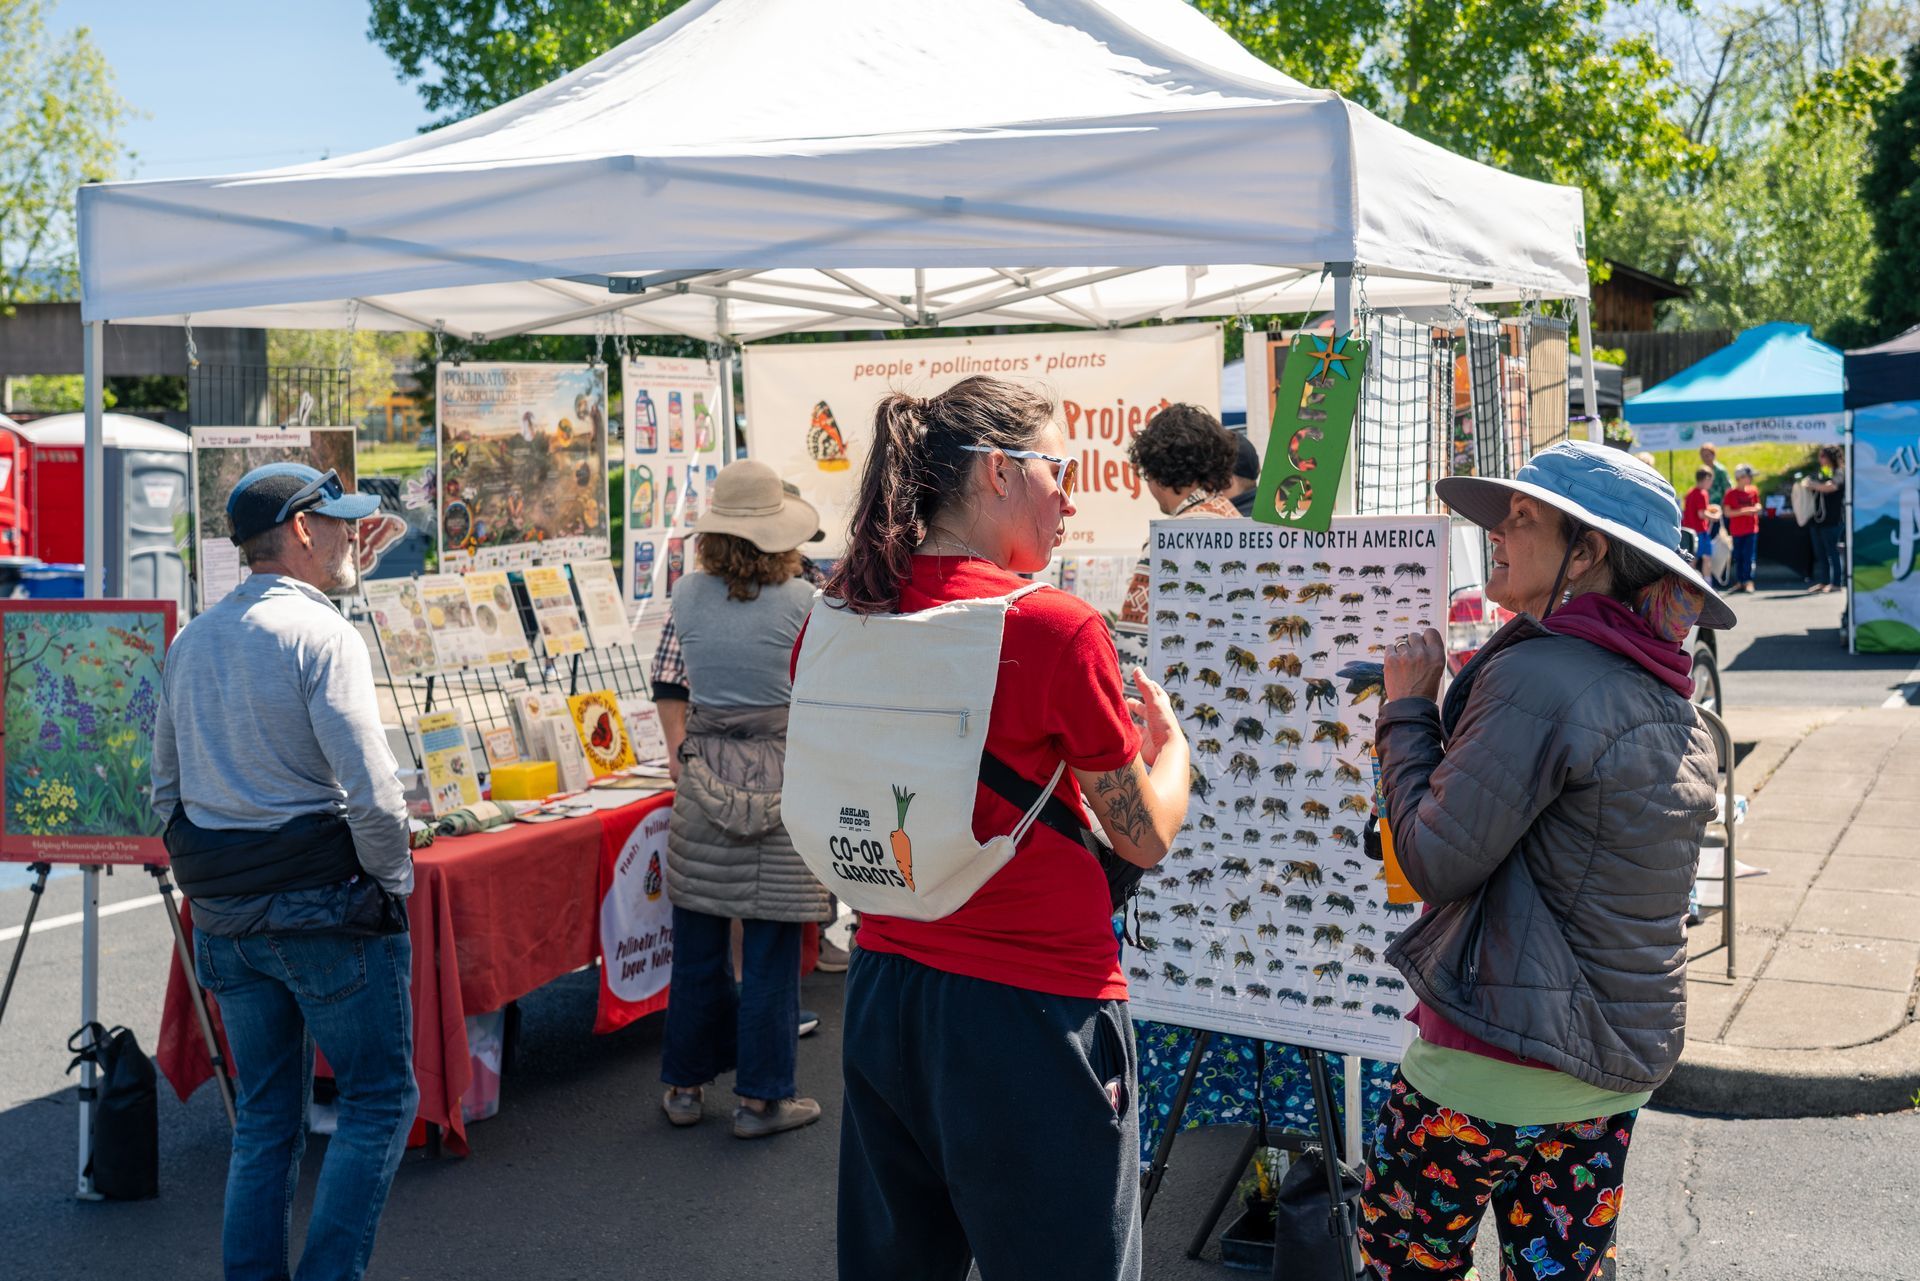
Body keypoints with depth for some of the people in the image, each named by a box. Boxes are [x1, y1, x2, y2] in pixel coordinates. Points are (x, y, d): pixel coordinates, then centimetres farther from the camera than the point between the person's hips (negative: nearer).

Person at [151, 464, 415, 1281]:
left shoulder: (190, 641, 12)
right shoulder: (319, 634, -13)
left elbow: (167, 790, 17)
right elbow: (370, 791, -21)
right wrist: (393, 879, -6)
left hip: (223, 914, 8)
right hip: (323, 907, -7)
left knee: (265, 1116, 16)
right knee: (380, 1099, 4)